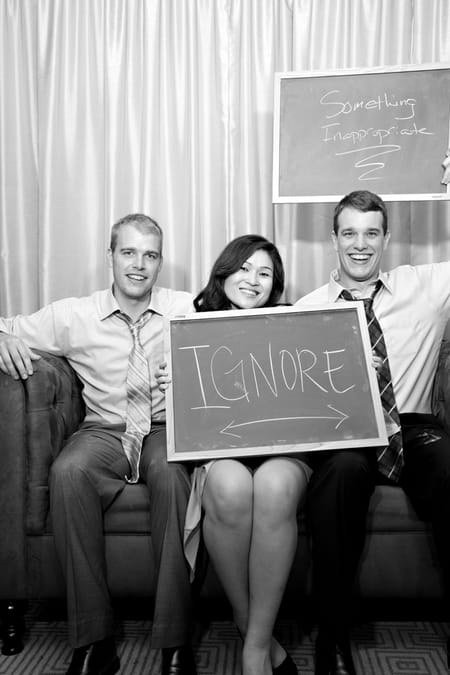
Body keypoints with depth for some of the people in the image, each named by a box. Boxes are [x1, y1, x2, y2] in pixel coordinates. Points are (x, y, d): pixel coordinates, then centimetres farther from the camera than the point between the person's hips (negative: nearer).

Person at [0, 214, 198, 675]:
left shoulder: (187, 309, 3)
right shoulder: (73, 316, 5)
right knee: (68, 472, -31)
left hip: (167, 431, -1)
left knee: (170, 473, -35)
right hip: (103, 432, 1)